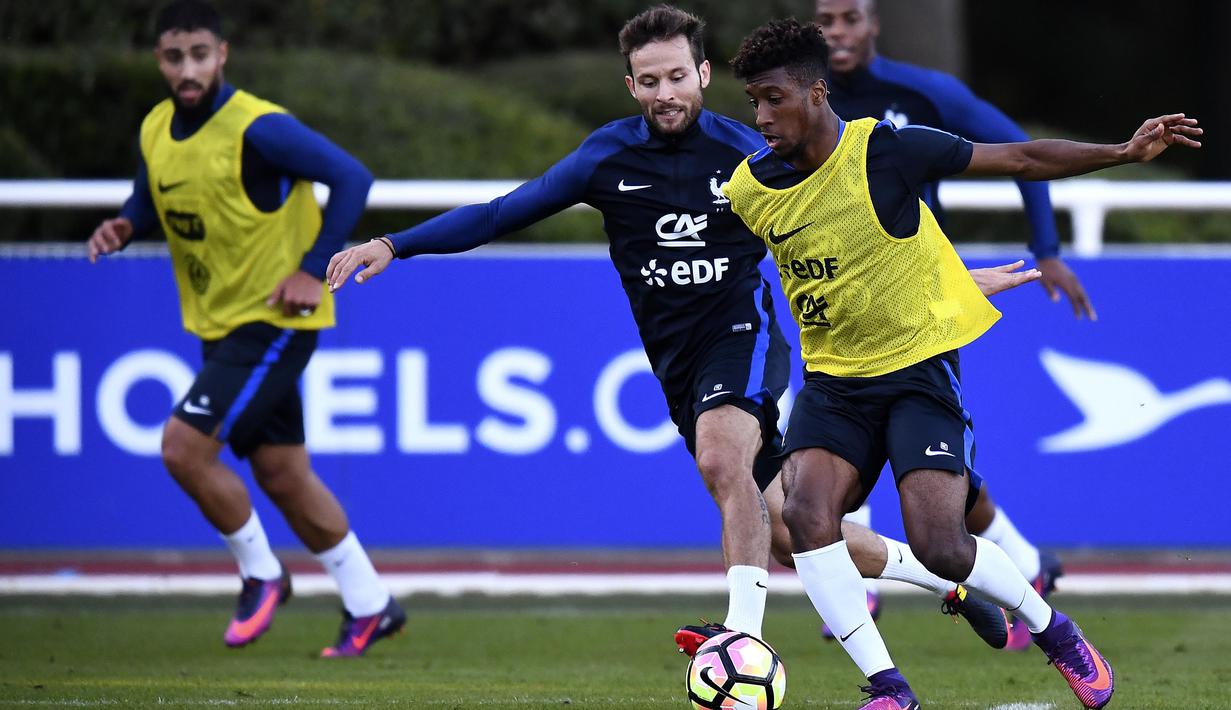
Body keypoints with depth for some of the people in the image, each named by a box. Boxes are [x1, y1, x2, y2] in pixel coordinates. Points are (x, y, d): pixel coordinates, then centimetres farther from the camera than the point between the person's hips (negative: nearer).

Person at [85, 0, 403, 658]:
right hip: (218, 325, 8)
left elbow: (352, 178, -18)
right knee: (282, 475, 11)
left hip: (274, 320, -8)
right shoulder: (156, 131, 3)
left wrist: (313, 269, -21)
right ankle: (370, 606, 23)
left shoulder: (259, 128, -20)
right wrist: (124, 226, -3)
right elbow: (151, 198, 20)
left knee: (184, 446, -17)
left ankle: (261, 574, 3)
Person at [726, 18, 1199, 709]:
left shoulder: (886, 149, -16)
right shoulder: (750, 187, -4)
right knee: (806, 514, -22)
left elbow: (1021, 160, -10)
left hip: (920, 367, -4)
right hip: (833, 379, 4)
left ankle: (1051, 628, 14)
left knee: (940, 549, -16)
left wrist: (1125, 153, -15)